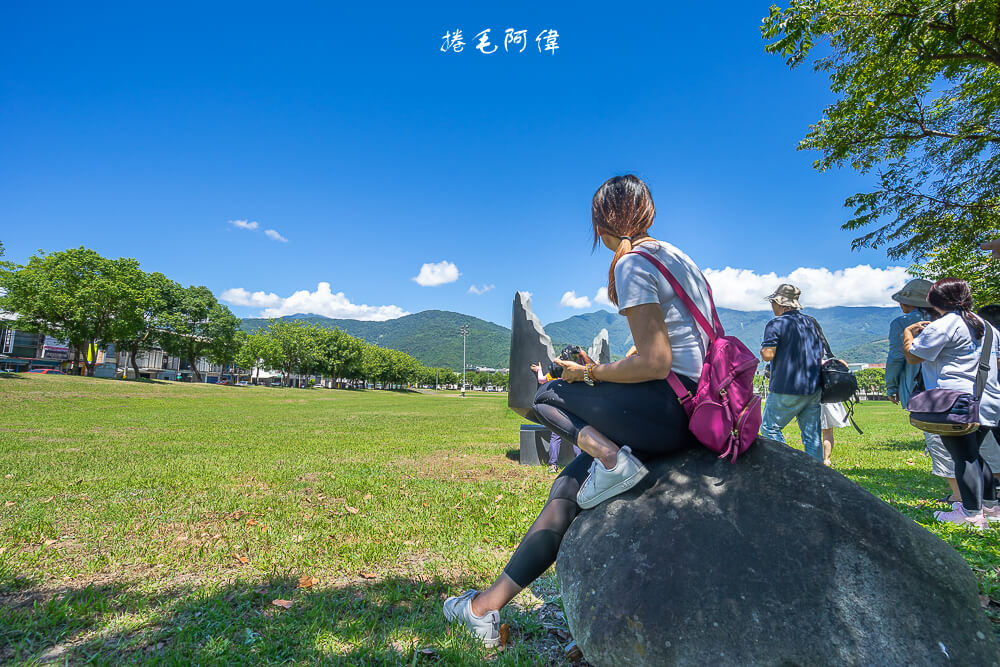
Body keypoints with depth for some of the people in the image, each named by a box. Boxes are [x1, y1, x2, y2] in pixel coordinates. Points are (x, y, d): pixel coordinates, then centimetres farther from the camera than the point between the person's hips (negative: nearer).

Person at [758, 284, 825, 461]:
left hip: (787, 389, -7)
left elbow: (768, 354, -16)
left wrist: (763, 349, 4)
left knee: (769, 428, 4)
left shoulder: (776, 324, -9)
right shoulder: (810, 322, 13)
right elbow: (820, 354, 17)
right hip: (814, 389, 7)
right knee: (813, 435, 10)